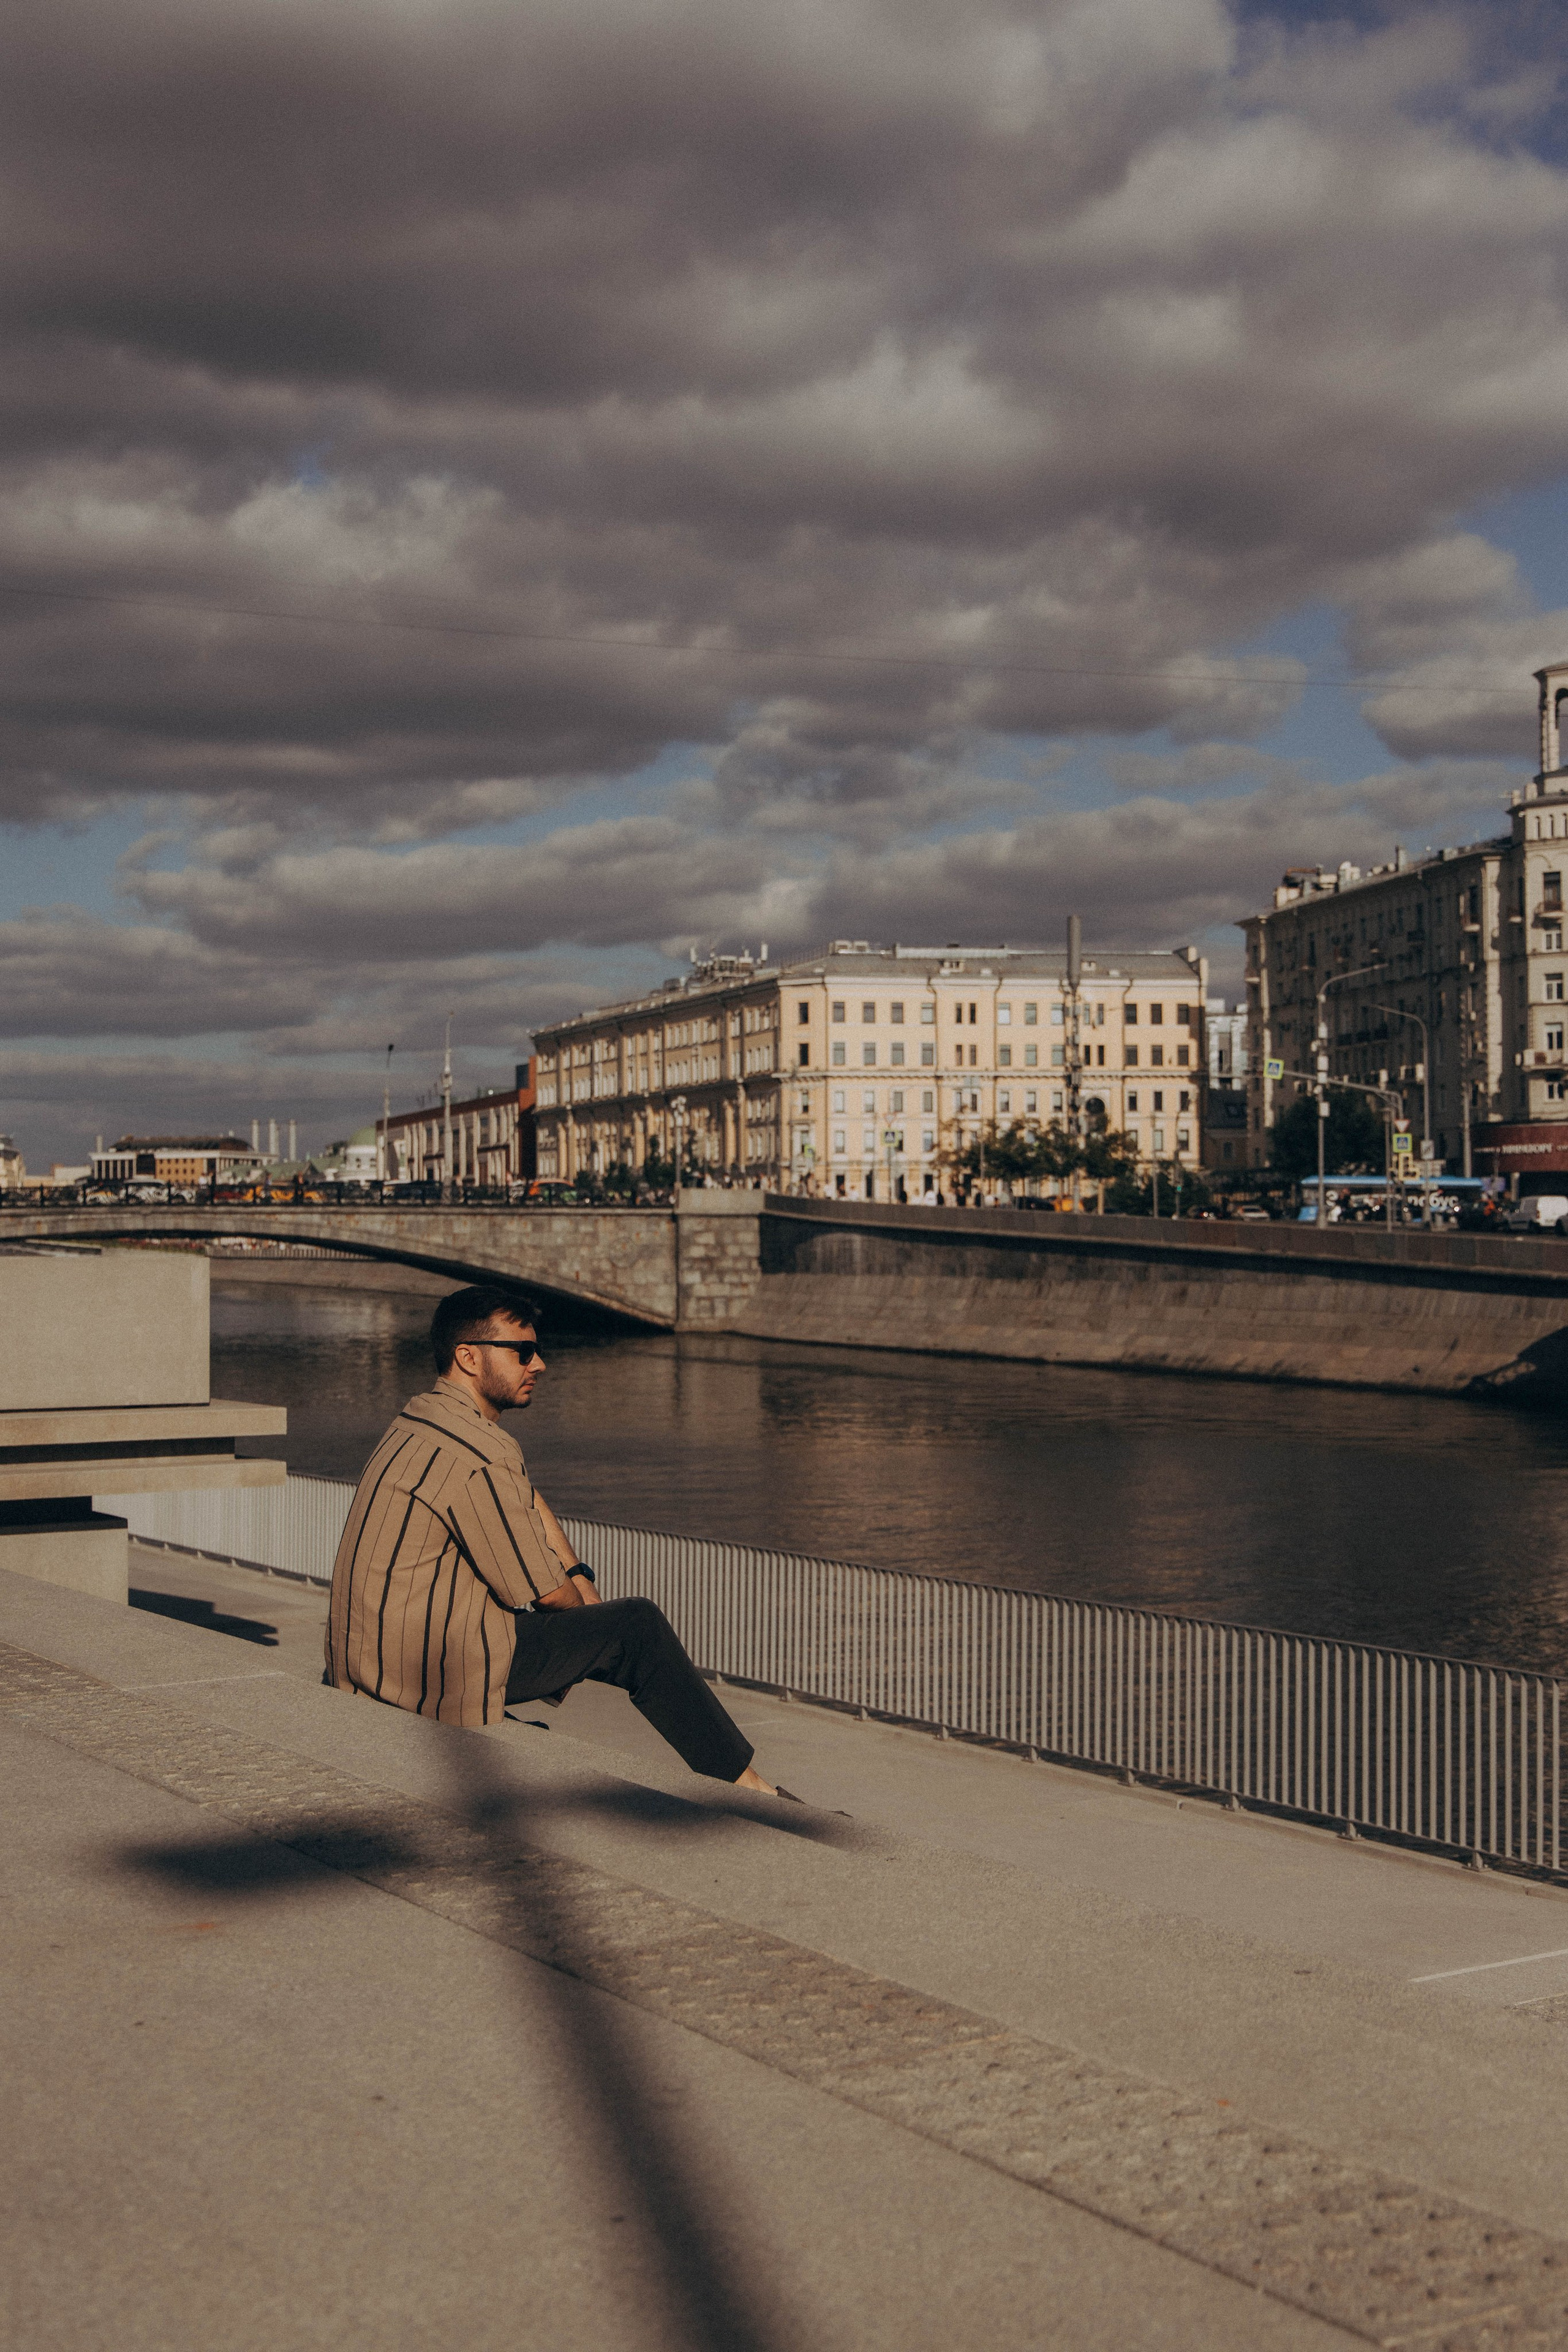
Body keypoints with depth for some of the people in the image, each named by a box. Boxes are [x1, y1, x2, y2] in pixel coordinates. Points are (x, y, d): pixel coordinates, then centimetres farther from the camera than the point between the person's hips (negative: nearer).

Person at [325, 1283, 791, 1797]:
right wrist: (584, 1603, 8)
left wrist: (580, 1580, 14)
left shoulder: (422, 1419, 11)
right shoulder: (478, 1456, -20)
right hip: (435, 1669, -10)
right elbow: (544, 1591, -13)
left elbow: (531, 1502, 24)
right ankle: (745, 1783, 8)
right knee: (637, 1627, -1)